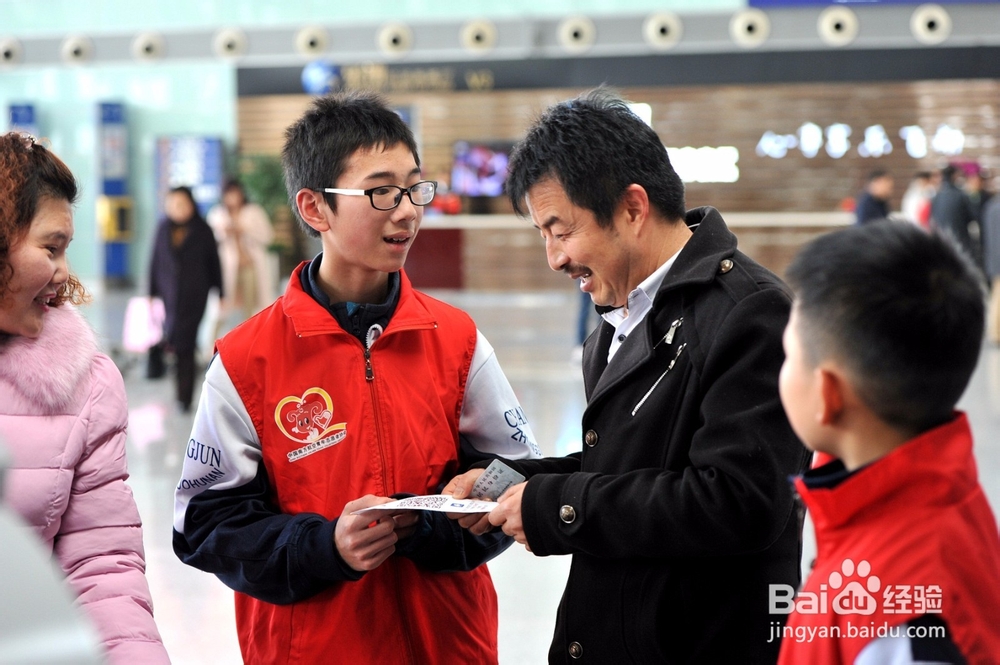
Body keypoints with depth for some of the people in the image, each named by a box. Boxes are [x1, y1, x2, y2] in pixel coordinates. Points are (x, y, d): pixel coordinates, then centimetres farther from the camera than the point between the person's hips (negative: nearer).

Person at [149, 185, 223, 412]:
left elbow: (214, 263, 3)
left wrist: (220, 294, 3)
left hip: (194, 295, -3)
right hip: (170, 294, 3)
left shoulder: (202, 231, -1)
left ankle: (184, 397, -5)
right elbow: (155, 263, 8)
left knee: (184, 344, -9)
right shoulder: (163, 230, 6)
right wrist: (152, 294, 6)